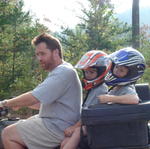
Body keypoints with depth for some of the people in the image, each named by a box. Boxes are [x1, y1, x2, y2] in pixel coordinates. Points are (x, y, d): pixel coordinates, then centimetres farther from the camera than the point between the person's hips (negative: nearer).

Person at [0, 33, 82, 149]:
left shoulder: (64, 72, -18)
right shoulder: (59, 71, 18)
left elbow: (33, 98, -23)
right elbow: (44, 101, 22)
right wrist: (18, 103, 12)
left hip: (57, 128, -11)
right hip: (54, 121, 11)